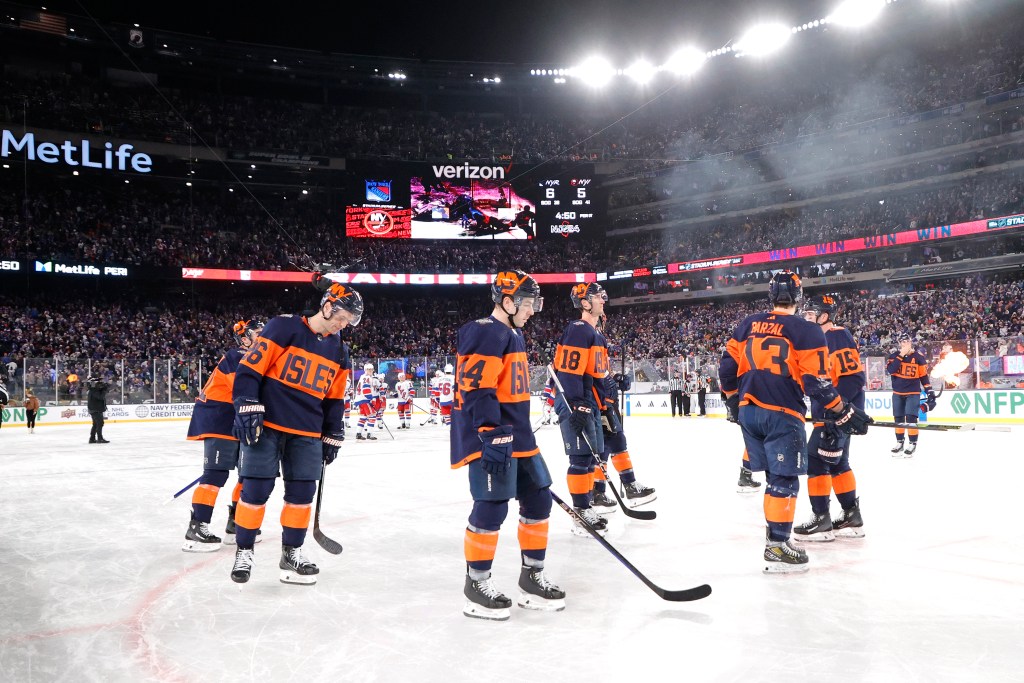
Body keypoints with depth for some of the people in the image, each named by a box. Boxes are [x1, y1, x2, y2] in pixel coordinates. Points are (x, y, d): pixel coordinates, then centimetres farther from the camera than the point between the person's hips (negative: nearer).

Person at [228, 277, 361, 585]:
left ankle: (292, 553, 20)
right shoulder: (283, 328, -9)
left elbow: (334, 398, 16)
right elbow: (250, 367, -11)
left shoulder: (339, 351, 10)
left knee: (302, 491, 5)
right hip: (266, 425, -5)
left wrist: (332, 436, 14)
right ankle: (244, 551, 15)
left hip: (306, 433, 5)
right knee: (256, 489, -1)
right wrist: (247, 408, -17)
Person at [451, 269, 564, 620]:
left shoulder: (514, 335, 20)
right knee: (493, 506, -9)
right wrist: (491, 433, -28)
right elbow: (476, 387, -22)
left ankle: (532, 576, 22)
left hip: (517, 437, 10)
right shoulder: (485, 333, -12)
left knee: (538, 500, 11)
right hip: (490, 438, -10)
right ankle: (477, 584, 5)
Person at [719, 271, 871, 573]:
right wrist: (843, 413, -1)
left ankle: (778, 527, 28)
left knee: (774, 473, 18)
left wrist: (734, 402, 25)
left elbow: (728, 367, 11)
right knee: (784, 479, -1)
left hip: (748, 411, 6)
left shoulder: (748, 325, 8)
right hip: (782, 415, -5)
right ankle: (777, 545, -3)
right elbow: (817, 381, -11)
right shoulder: (807, 331, -6)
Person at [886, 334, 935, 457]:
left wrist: (930, 392, -2)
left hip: (913, 392, -3)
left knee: (911, 417, -13)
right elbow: (890, 370, -16)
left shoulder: (918, 358, -1)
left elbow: (924, 375, 2)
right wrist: (900, 356, -19)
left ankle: (913, 443, -5)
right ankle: (900, 442, 18)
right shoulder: (894, 356, 2)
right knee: (898, 418, 7)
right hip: (897, 392, 3)